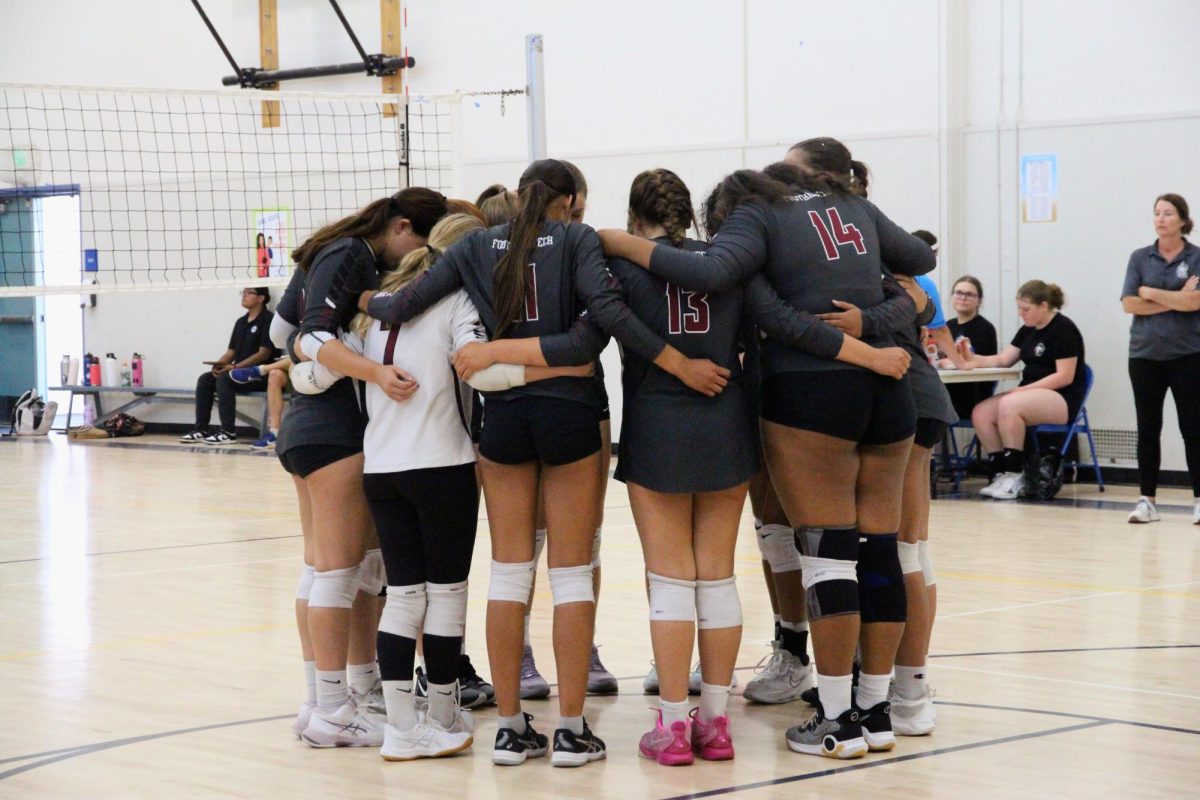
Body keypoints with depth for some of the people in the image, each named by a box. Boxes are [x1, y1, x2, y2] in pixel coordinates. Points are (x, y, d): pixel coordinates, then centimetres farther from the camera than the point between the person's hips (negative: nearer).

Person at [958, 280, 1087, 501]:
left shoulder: (1063, 329, -10)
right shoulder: (1028, 330, 16)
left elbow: (1065, 377, -16)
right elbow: (1003, 359, 12)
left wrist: (1024, 389, -20)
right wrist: (974, 360, -7)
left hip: (1062, 400, -8)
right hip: (1031, 396, 8)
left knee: (1009, 405, -34)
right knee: (981, 413, -15)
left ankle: (1014, 476, -23)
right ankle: (1001, 473, -9)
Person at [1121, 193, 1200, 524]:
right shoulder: (1140, 258, 7)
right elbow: (1129, 304, -3)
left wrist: (1150, 292, -8)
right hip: (1145, 354, 2)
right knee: (1147, 429, 4)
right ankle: (1147, 500, 8)